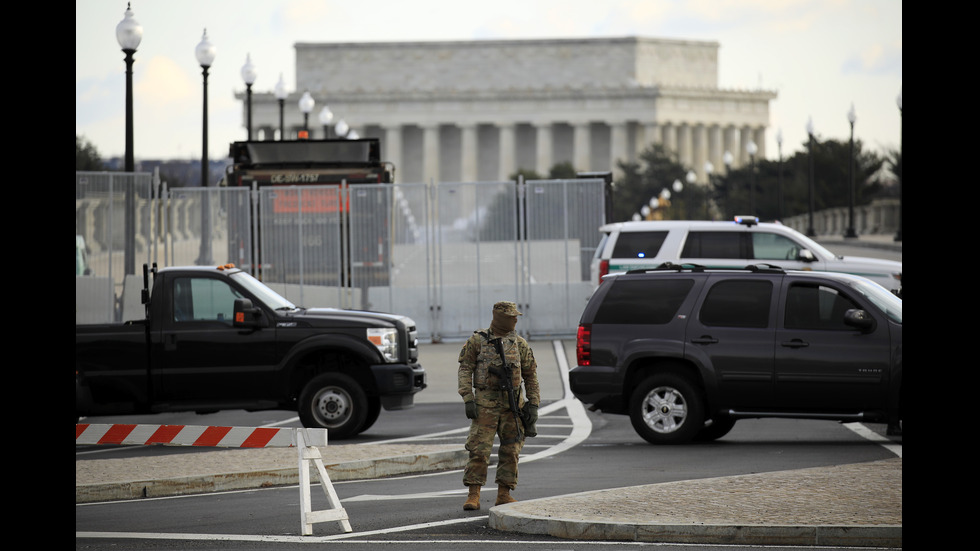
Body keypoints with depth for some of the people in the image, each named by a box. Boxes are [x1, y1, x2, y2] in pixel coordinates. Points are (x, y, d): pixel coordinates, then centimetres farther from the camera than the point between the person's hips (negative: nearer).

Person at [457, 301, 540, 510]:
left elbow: (531, 376, 11)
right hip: (485, 404, -3)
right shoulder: (477, 341, 1)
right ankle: (473, 496, -5)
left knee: (510, 450, 3)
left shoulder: (519, 344, 8)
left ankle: (504, 494, 11)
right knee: (479, 450, -8)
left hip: (513, 404, 3)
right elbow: (465, 369, -1)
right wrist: (468, 400, -11)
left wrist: (533, 405, 4)